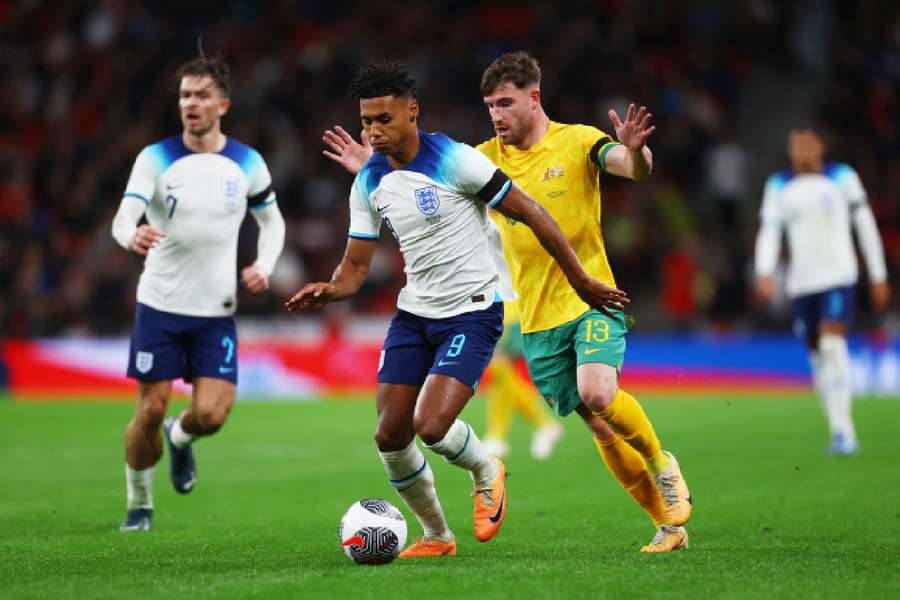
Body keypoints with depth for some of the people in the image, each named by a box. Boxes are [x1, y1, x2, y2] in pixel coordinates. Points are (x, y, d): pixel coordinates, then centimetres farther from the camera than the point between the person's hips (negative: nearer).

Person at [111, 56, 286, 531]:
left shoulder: (247, 163, 0)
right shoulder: (156, 158, -7)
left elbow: (271, 221, 15)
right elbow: (123, 218, -20)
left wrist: (264, 267, -3)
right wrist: (132, 237, -45)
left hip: (216, 312, 1)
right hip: (159, 305, -1)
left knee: (211, 414, -10)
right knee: (150, 411, -2)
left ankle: (179, 438, 28)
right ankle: (139, 504, 21)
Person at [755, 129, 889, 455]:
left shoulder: (842, 177, 4)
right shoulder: (778, 186, 10)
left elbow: (865, 225, 7)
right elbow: (769, 231, 3)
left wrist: (878, 276, 7)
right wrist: (765, 272, -14)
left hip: (838, 277, -4)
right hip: (801, 282, 4)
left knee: (832, 344, -20)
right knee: (818, 356, 6)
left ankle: (842, 430, -21)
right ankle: (841, 431, 18)